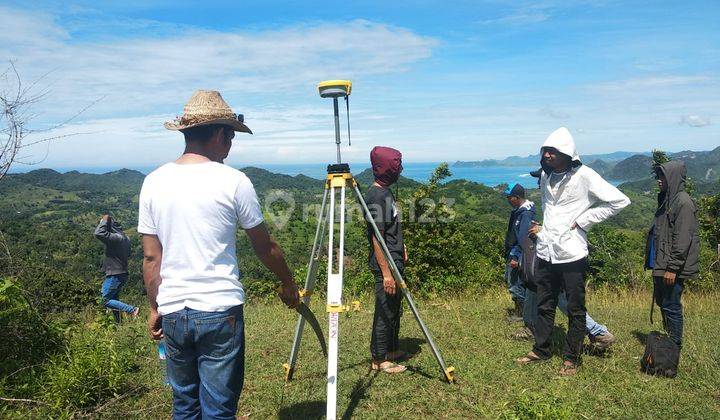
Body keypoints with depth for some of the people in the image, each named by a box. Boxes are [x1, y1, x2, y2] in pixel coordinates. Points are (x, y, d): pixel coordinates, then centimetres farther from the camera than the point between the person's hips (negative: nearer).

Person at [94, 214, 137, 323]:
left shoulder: (116, 238, -20)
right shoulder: (125, 237, 10)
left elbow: (99, 233, -32)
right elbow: (128, 254, 23)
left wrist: (104, 220, -18)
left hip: (114, 275, -10)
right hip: (122, 274, 10)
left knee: (106, 301, -3)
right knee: (114, 299, 20)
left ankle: (132, 310, -11)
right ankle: (117, 323, 27)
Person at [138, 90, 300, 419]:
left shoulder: (153, 182, 2)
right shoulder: (233, 182, -10)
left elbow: (151, 258, 5)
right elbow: (265, 247, 0)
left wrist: (154, 308, 16)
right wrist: (288, 284, 15)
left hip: (172, 312, 5)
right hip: (220, 311, -4)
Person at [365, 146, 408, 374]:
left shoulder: (386, 192, 11)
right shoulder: (377, 195, -19)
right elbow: (377, 238, -22)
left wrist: (402, 247, 19)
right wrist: (386, 273, -23)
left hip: (394, 261, 10)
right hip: (385, 263, -10)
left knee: (394, 307, 19)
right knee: (385, 311, 0)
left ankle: (392, 349, 32)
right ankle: (379, 359, 12)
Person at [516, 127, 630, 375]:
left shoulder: (583, 175, -10)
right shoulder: (545, 176, 9)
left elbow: (619, 201, -12)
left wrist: (582, 220, -13)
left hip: (572, 253, -6)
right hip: (546, 252, 6)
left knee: (575, 309, 7)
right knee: (544, 305, 16)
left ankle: (572, 358, 20)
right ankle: (541, 350, 30)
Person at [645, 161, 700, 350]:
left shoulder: (683, 202, -15)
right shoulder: (667, 200, 15)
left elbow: (683, 239, -20)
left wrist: (672, 267, -21)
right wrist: (652, 261, 19)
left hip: (672, 269, -9)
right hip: (660, 265, 10)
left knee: (671, 307, -1)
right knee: (662, 303, 17)